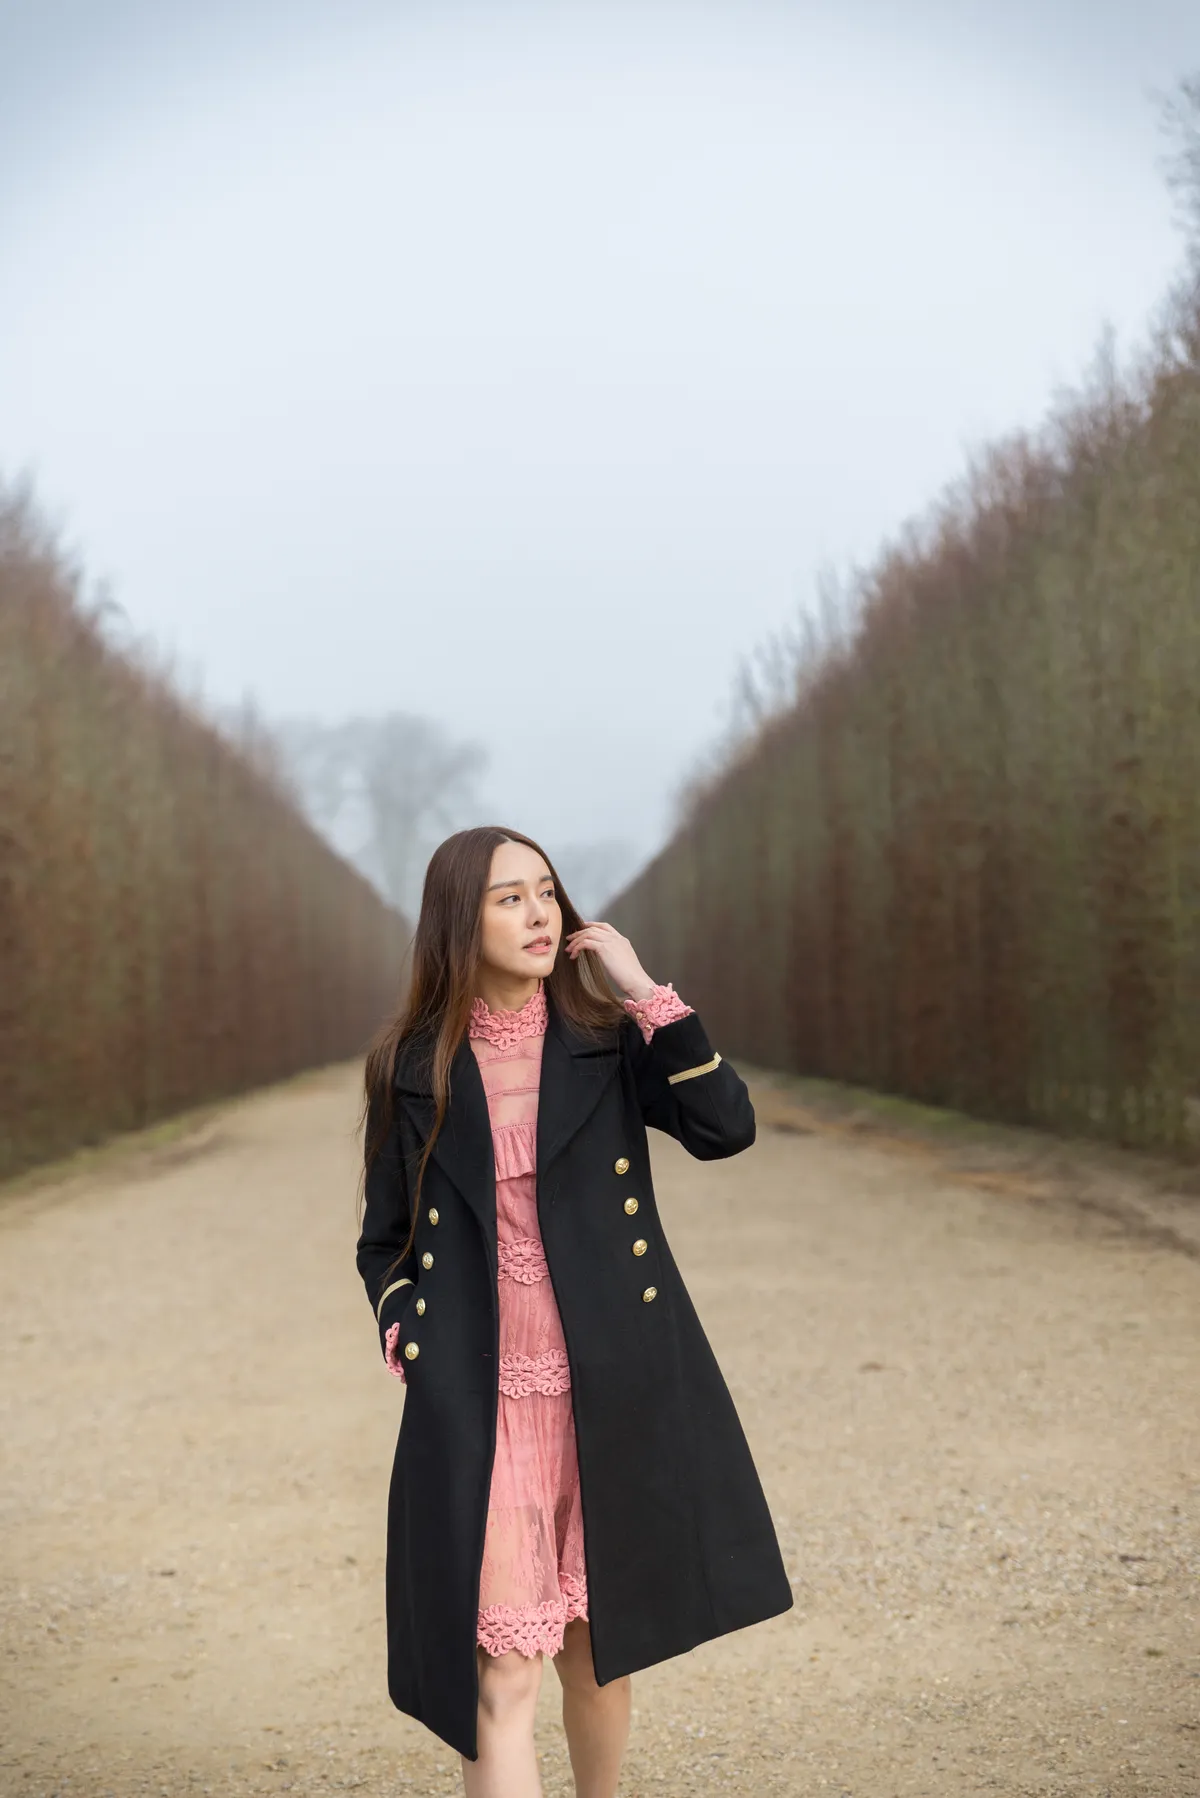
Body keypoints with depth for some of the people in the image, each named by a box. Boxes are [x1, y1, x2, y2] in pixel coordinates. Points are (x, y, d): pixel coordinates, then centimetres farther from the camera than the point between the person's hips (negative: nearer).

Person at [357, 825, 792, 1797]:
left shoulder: (608, 1041, 2)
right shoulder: (412, 1069, 3)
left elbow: (727, 1127, -14)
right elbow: (385, 1240, 14)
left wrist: (644, 992, -14)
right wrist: (406, 1335, -2)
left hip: (613, 1398, 1)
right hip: (479, 1411, -1)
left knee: (598, 1653, 15)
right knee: (503, 1679, -6)